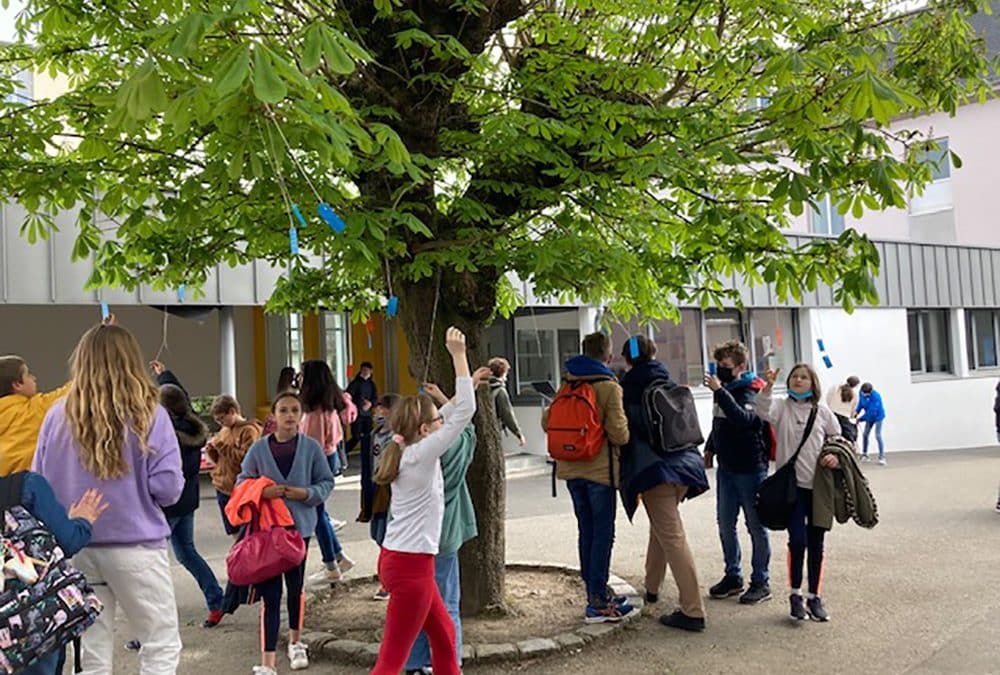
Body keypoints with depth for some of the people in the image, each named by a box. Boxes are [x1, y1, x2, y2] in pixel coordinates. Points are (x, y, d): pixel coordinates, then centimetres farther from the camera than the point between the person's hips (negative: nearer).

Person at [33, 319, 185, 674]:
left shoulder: (58, 415, -1)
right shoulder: (148, 413, -9)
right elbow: (168, 488, -12)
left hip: (74, 549, 4)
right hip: (134, 545, -4)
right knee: (162, 644, 8)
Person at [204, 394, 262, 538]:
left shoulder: (249, 430, -11)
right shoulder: (225, 430, 12)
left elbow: (246, 458, -22)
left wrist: (221, 446, -17)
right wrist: (212, 451, 1)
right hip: (222, 488, 8)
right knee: (234, 533, 13)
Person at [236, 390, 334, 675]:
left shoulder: (311, 447, -5)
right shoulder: (259, 448, -5)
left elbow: (327, 482, 2)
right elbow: (242, 482, 4)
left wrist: (307, 493, -16)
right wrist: (262, 492, -15)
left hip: (299, 526, 1)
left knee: (296, 587, 16)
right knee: (270, 593, -4)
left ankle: (295, 643, 40)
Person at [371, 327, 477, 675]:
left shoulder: (408, 450, 6)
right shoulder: (422, 454, -17)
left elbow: (449, 414, 20)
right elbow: (465, 412, -21)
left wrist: (470, 384, 22)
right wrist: (458, 355, -17)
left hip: (400, 559, 10)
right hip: (410, 566, -10)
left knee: (444, 634, 23)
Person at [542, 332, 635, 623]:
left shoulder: (567, 385, 6)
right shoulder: (609, 386, -11)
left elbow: (547, 422, 8)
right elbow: (619, 434, -17)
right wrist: (625, 434, 5)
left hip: (571, 469, 6)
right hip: (599, 468, -6)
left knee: (586, 531, 14)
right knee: (603, 534, 1)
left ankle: (596, 594, 24)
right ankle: (598, 604, 2)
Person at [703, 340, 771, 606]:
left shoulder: (752, 391, -14)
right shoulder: (725, 388, 7)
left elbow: (743, 419, -34)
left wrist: (719, 391, -33)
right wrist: (710, 448, 17)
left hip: (750, 469, -8)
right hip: (726, 468, 8)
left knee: (756, 526, 3)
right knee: (725, 525, 13)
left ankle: (761, 582, 14)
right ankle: (733, 576, 26)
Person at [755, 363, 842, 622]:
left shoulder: (822, 412, 7)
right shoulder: (781, 407, 1)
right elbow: (763, 412, -20)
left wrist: (836, 457, -6)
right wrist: (768, 387, -36)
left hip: (819, 485, 2)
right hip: (792, 484, -2)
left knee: (816, 543, 9)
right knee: (797, 539, -10)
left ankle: (814, 596, 23)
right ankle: (795, 594, 10)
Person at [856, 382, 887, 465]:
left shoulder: (876, 397, -36)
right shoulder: (862, 393, -18)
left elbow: (872, 412, -33)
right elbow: (860, 404, -3)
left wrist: (860, 419, -28)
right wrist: (856, 412, -19)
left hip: (878, 416, -6)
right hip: (870, 417, 6)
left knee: (878, 436, -12)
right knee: (865, 435, 5)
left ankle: (882, 457, -7)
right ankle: (864, 455, 18)